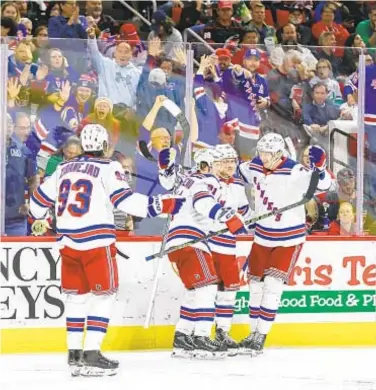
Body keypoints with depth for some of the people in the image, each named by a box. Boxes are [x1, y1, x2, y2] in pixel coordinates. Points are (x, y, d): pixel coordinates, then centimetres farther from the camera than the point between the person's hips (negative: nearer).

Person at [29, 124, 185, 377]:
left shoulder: (65, 169, 13)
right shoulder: (108, 168, -5)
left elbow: (40, 197, 21)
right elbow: (125, 200, -16)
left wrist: (39, 220, 41)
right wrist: (161, 205, -15)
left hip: (68, 241, 6)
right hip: (96, 241, -6)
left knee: (77, 295, 16)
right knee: (104, 294, 1)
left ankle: (74, 353, 16)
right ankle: (91, 354, -8)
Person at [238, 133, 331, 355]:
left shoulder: (295, 172, -22)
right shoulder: (254, 168, -6)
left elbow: (323, 185, -32)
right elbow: (236, 172, 16)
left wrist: (319, 168, -50)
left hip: (290, 238, -6)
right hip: (263, 236, 6)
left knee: (272, 285, -11)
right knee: (256, 285, 10)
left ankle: (260, 337, -5)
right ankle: (254, 333, 24)